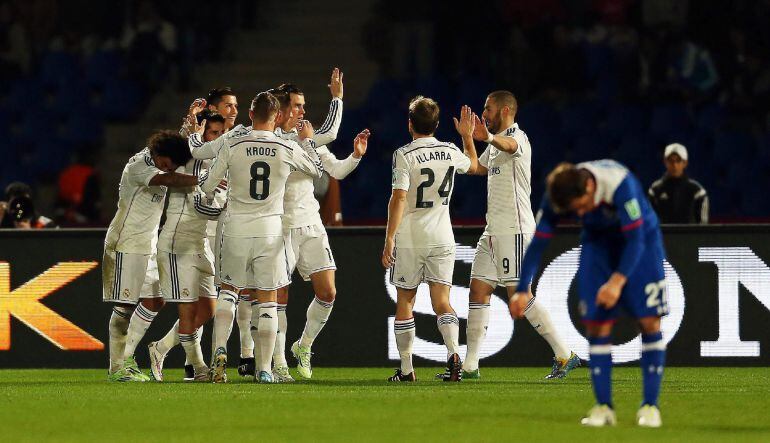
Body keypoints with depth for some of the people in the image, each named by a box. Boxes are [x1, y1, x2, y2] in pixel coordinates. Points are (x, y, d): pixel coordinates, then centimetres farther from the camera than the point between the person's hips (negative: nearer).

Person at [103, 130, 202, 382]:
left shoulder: (155, 165, 8)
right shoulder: (138, 166, -17)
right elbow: (166, 180, -33)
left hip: (148, 246, 9)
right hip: (126, 245, -9)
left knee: (155, 302, 6)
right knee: (124, 306, -6)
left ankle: (125, 358, 14)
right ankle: (117, 367, -2)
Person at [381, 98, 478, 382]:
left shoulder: (405, 155, -10)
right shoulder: (451, 152, 5)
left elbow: (399, 198, -16)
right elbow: (473, 165, 28)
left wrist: (389, 238, -14)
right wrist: (468, 136, 42)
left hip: (409, 241, -3)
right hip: (442, 238, 3)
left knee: (405, 302, 10)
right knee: (442, 303, 1)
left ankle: (406, 369, 14)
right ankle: (453, 351, -24)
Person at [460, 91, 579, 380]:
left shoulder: (517, 137, -10)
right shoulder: (496, 144, 20)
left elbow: (508, 146, -37)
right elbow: (475, 168, 37)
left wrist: (488, 137, -58)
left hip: (514, 230, -9)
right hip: (494, 231, 9)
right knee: (478, 291, 4)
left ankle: (565, 356, -5)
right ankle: (469, 366, 4)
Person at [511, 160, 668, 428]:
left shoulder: (619, 183, -36)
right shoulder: (556, 198, -23)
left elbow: (636, 238, -34)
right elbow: (538, 243, -13)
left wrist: (618, 280, -45)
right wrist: (523, 290, -19)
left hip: (639, 238, -3)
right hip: (598, 242, 3)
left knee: (649, 321, -11)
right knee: (596, 324, -7)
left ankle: (650, 406, -5)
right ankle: (603, 407, -1)